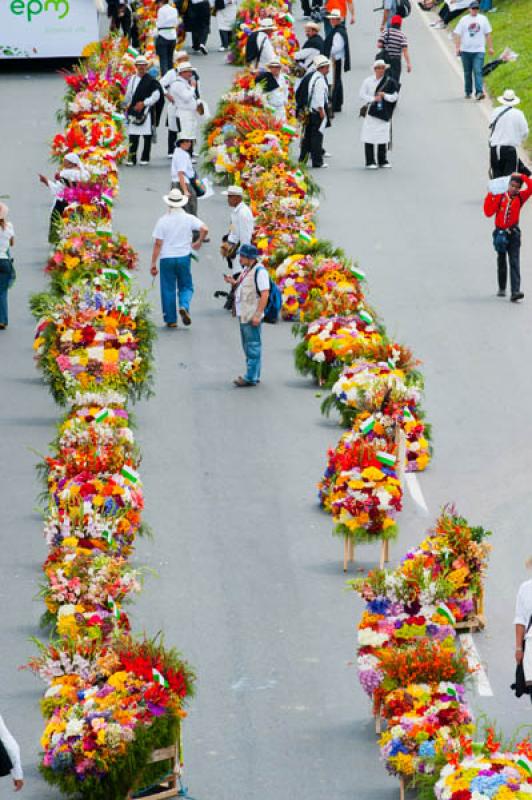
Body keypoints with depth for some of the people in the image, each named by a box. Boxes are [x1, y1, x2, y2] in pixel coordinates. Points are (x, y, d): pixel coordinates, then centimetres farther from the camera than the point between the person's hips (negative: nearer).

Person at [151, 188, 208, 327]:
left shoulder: (163, 220, -6)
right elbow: (204, 229, -15)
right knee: (186, 286, 14)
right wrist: (199, 242, 5)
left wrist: (153, 263, -4)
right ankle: (184, 306, -15)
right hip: (183, 257, 1)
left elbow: (157, 244, -8)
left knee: (168, 289, 8)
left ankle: (171, 320, 10)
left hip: (167, 258, -1)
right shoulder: (189, 219, -3)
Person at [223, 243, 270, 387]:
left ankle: (251, 378, -4)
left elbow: (265, 294, -20)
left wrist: (257, 315, -23)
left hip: (252, 317, -10)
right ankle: (253, 375, 24)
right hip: (243, 315, 10)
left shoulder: (259, 271, -16)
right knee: (247, 346, 16)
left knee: (253, 346, -5)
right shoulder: (246, 270, 13)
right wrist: (233, 282, 8)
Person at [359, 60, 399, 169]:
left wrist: (384, 95, -13)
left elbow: (394, 97, 2)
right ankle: (370, 162, 3)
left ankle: (383, 161, 15)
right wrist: (373, 98, -11)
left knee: (383, 138, 3)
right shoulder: (368, 81, 2)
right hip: (370, 112, -1)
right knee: (369, 139, -3)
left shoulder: (390, 82, 2)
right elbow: (362, 95, 0)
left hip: (384, 113, 1)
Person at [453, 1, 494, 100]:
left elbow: (488, 34, 12)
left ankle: (479, 92, -21)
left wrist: (490, 47, 9)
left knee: (478, 72, -13)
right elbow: (457, 34, 1)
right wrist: (457, 48, -9)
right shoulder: (464, 20, 2)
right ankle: (468, 92, 20)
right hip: (466, 51, 1)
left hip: (479, 51, -1)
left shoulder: (483, 19, 7)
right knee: (467, 73, 9)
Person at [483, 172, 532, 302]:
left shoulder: (520, 197, 1)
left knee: (514, 263, -11)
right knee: (501, 262, 16)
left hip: (513, 233, -1)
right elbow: (489, 212, -8)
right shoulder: (500, 197, -3)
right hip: (500, 233, 1)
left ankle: (515, 292, -20)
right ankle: (502, 288, 31)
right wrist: (489, 196, -12)